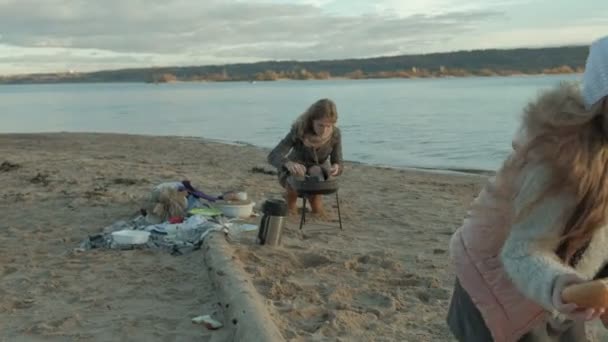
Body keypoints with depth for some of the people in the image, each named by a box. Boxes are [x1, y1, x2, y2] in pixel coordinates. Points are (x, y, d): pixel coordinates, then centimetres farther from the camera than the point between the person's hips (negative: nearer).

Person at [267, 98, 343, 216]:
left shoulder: (335, 134, -24)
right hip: (292, 172, -2)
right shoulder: (298, 131, -30)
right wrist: (289, 164, -59)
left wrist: (335, 167, -43)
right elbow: (273, 156, -37)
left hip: (318, 172, 2)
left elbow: (338, 162, -17)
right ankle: (290, 202, 1)